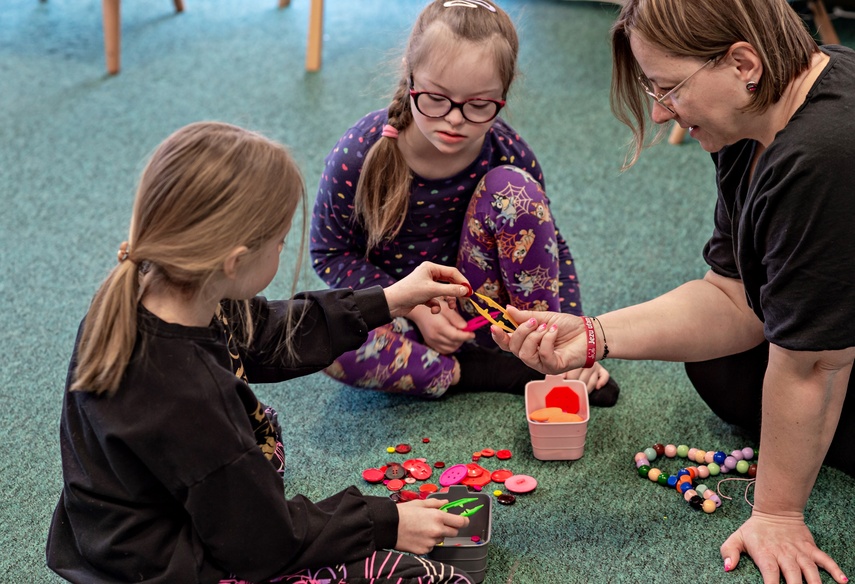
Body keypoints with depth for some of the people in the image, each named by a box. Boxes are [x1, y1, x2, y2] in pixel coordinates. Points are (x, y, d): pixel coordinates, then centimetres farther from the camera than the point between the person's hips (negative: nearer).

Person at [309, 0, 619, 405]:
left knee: (512, 187, -23)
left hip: (475, 308, 1)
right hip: (395, 307, -1)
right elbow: (329, 254, -10)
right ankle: (512, 376, -21)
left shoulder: (507, 154, -16)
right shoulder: (360, 153, -22)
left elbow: (549, 246, -2)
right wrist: (415, 307, -20)